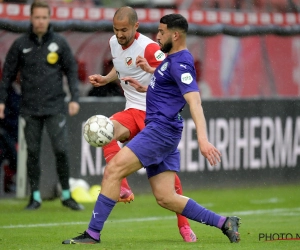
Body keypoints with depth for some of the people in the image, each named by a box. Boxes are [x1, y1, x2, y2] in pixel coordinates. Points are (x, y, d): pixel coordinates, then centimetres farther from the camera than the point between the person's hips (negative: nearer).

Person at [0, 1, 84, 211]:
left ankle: (66, 195, 6)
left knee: (61, 150, -5)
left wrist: (75, 98, -3)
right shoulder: (20, 44, 4)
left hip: (55, 107, -1)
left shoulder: (59, 43, 3)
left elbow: (72, 71, 7)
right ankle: (35, 196, 12)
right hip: (30, 109, 1)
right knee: (33, 152, 3)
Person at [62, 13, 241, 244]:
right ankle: (224, 223, 9)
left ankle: (92, 234, -12)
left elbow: (194, 101, -25)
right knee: (166, 198, 6)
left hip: (161, 130, -10)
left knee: (113, 171, -14)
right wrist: (145, 89, 25)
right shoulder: (171, 59, 19)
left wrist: (202, 139, -35)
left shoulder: (180, 63, -13)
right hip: (159, 132, 10)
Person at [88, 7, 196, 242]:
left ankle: (183, 224, 5)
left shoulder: (148, 47, -17)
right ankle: (123, 189, -27)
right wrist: (106, 79, 8)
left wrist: (149, 69, -38)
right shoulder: (114, 43, 4)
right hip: (133, 111, 5)